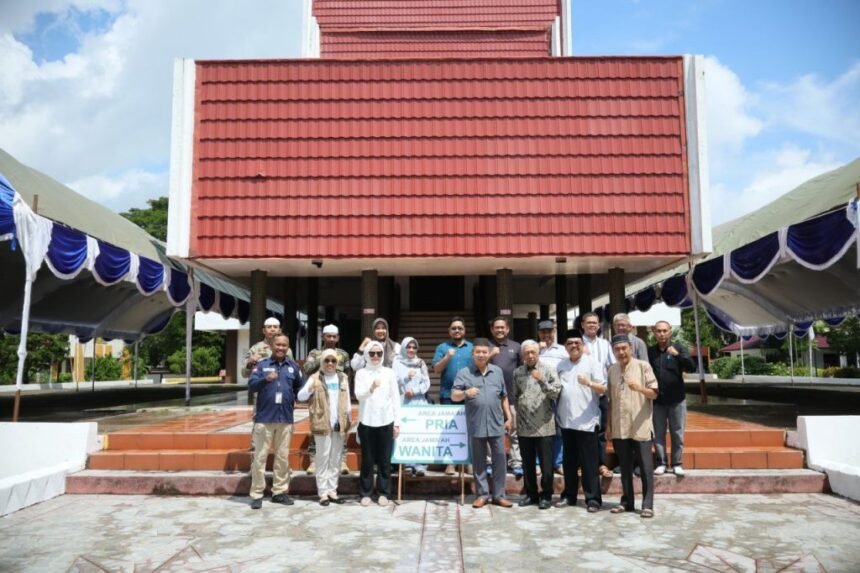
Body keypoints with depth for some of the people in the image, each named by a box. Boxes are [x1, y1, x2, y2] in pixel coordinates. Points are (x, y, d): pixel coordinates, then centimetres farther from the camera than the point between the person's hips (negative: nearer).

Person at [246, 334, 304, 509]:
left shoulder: (293, 367, 9)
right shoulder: (261, 364, 0)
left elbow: (301, 387, 20)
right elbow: (251, 386, -12)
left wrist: (294, 398, 4)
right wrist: (265, 379, -29)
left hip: (285, 418, 3)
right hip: (264, 418, -3)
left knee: (283, 457, 9)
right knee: (260, 457, 0)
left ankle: (280, 492, 20)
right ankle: (257, 494, 8)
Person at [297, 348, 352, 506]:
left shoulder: (343, 378, 9)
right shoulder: (315, 378, 0)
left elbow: (347, 402, 12)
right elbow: (300, 396, -9)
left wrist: (349, 421, 9)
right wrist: (310, 389, -29)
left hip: (339, 424, 4)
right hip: (322, 423, -3)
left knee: (335, 459, 9)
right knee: (323, 458, 0)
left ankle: (332, 490, 17)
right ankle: (323, 492, 6)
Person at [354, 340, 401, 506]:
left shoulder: (389, 373, 5)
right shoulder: (361, 373, 3)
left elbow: (395, 398, 6)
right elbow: (358, 394, -11)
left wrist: (397, 422, 2)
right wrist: (371, 387, -32)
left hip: (386, 422, 1)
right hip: (366, 422, -1)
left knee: (384, 460, 5)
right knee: (367, 460, 5)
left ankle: (383, 493, 16)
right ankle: (365, 493, 16)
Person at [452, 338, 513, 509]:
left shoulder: (497, 371, 8)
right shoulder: (464, 373, -2)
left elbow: (504, 397, 14)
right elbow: (454, 396, -7)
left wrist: (508, 417, 12)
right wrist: (466, 393, -27)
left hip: (496, 424, 2)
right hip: (476, 426, -2)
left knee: (499, 459, 6)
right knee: (479, 461, 8)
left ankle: (499, 495, 17)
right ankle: (482, 494, 20)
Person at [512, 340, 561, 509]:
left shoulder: (548, 370, -3)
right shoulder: (517, 372, 8)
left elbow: (556, 393, -11)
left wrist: (542, 381, -23)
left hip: (544, 426, -4)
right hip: (524, 426, 4)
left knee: (546, 463, 2)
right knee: (527, 463, 12)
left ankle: (546, 495, 15)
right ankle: (531, 493, 24)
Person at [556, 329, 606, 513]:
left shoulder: (592, 363, -3)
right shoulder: (561, 366, 11)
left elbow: (603, 389, -9)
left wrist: (589, 383, -27)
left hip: (587, 421, -4)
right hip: (566, 421, 5)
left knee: (589, 463, 0)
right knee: (569, 462, 12)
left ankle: (593, 499, 7)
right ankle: (569, 495, 21)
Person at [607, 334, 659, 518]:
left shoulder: (643, 366, -4)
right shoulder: (611, 370, 9)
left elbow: (654, 393, -6)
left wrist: (639, 388, -26)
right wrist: (608, 424, 11)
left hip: (641, 426, -4)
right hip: (619, 427, 4)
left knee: (646, 467, 0)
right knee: (625, 467, 11)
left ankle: (647, 505, 7)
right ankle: (627, 501, 21)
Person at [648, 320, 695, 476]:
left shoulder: (679, 348, 0)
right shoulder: (650, 352, 4)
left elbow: (692, 367, -12)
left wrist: (678, 355, -27)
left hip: (677, 399, -1)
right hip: (656, 400, 1)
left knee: (677, 434, 5)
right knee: (658, 434, 5)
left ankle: (677, 463, 15)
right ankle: (661, 463, 15)